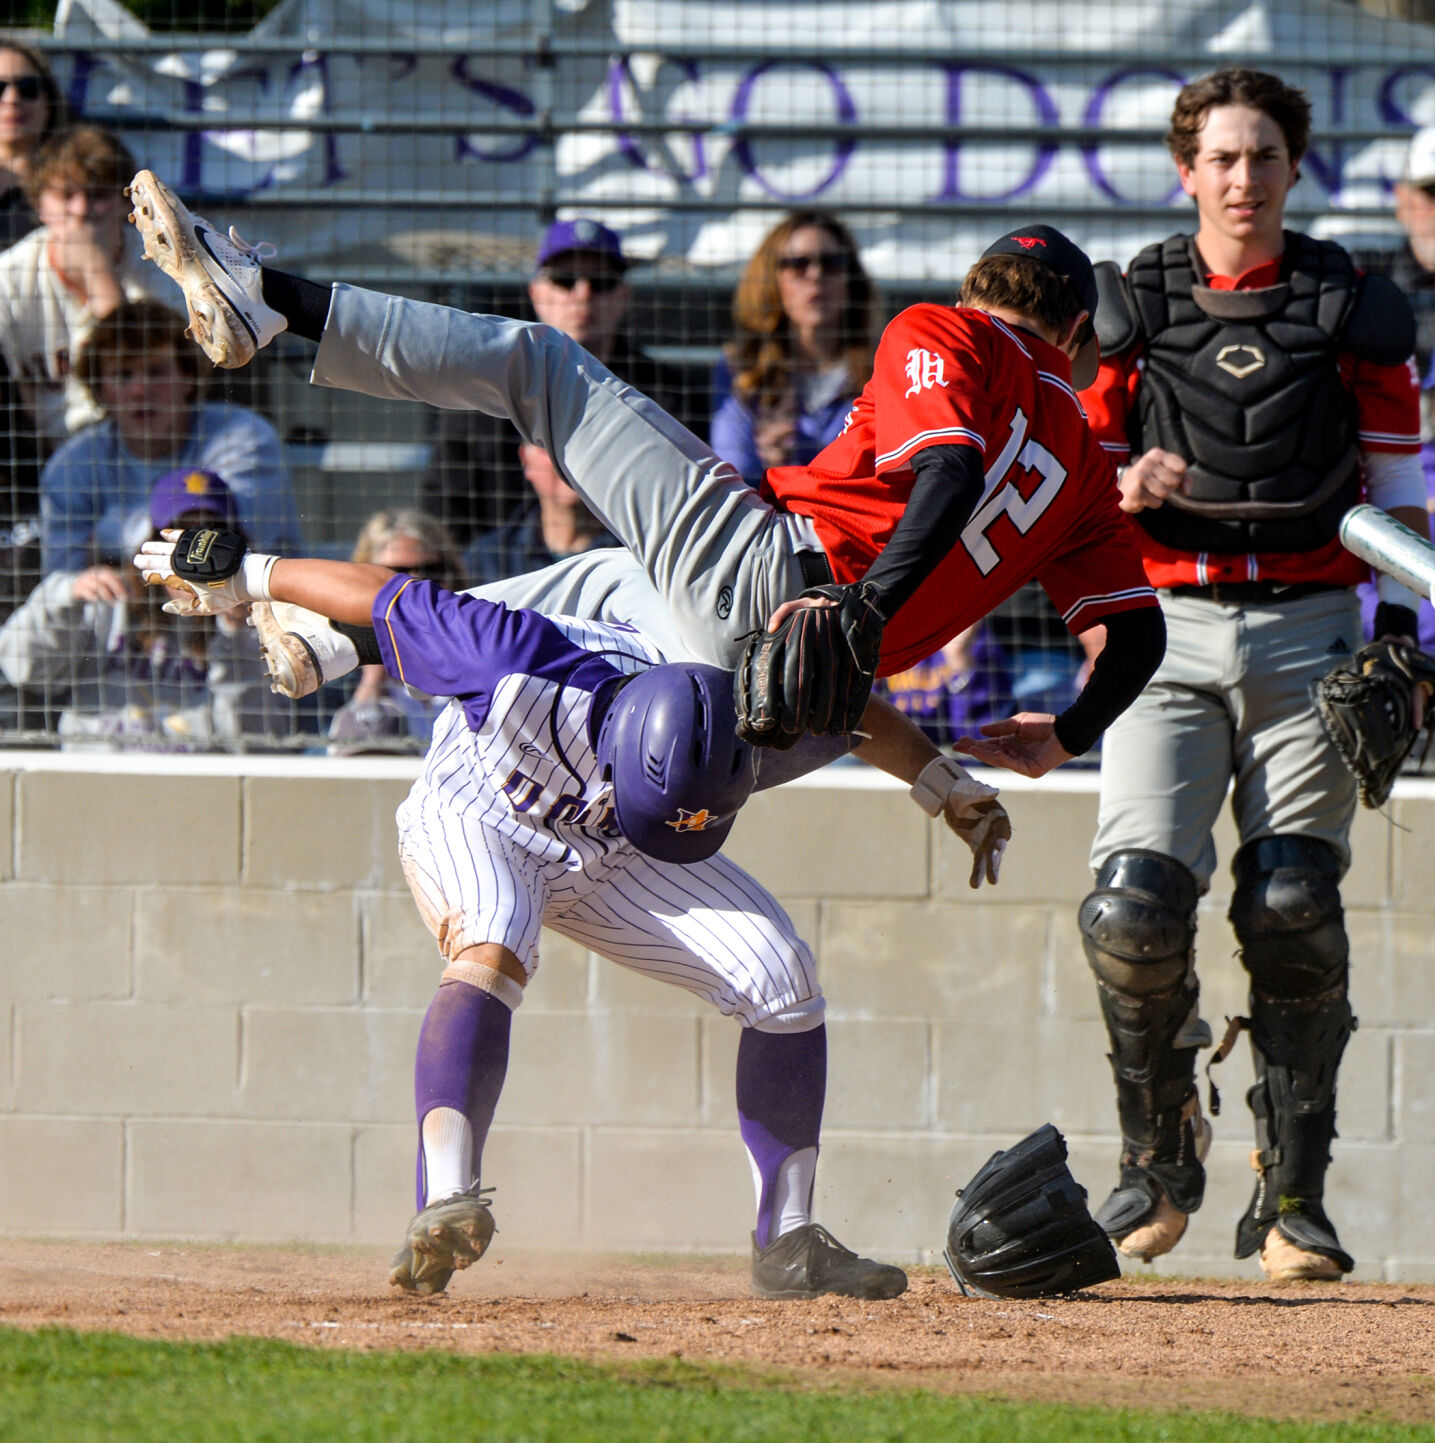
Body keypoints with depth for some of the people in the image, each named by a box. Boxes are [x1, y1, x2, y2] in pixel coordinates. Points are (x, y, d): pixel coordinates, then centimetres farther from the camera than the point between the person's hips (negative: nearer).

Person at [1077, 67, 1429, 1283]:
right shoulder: (1129, 309, 8)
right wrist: (1122, 487, -13)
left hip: (1306, 632, 0)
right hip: (1166, 629, 0)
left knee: (1295, 908, -8)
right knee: (1135, 901, -15)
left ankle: (1292, 1195, 2)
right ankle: (1159, 1151, 7)